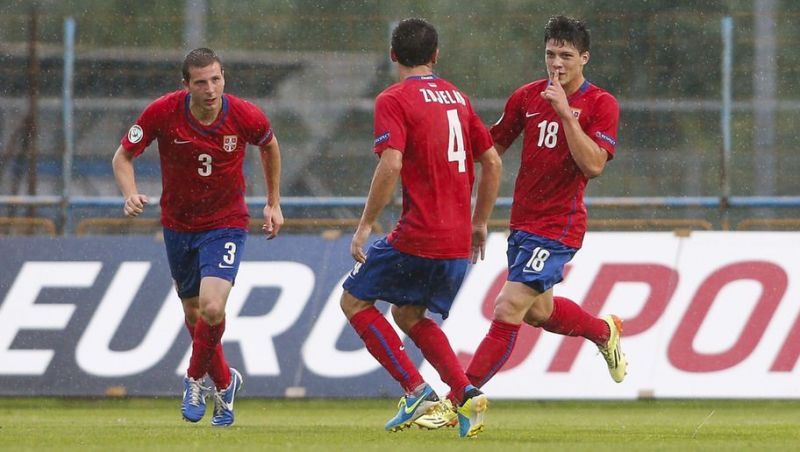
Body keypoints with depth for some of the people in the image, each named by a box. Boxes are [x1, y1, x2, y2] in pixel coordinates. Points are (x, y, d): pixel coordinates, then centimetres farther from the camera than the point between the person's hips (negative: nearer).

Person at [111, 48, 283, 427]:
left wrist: (273, 203, 11)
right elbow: (123, 156, -6)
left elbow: (269, 146, 7)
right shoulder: (162, 113, -18)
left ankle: (196, 378, 6)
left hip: (226, 223, -2)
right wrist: (130, 194, -25)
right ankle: (223, 383, 39)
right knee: (194, 314, 13)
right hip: (178, 224, 2)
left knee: (211, 308, -21)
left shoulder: (246, 117, -17)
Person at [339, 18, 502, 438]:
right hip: (458, 239, 7)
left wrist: (365, 225, -12)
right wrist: (479, 223, 25)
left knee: (355, 300, 9)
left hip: (417, 236, -7)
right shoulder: (457, 97, 13)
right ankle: (466, 394, 5)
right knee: (409, 313, 22)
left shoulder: (393, 100, -7)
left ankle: (415, 389, -3)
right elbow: (491, 161, 16)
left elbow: (391, 165, -20)